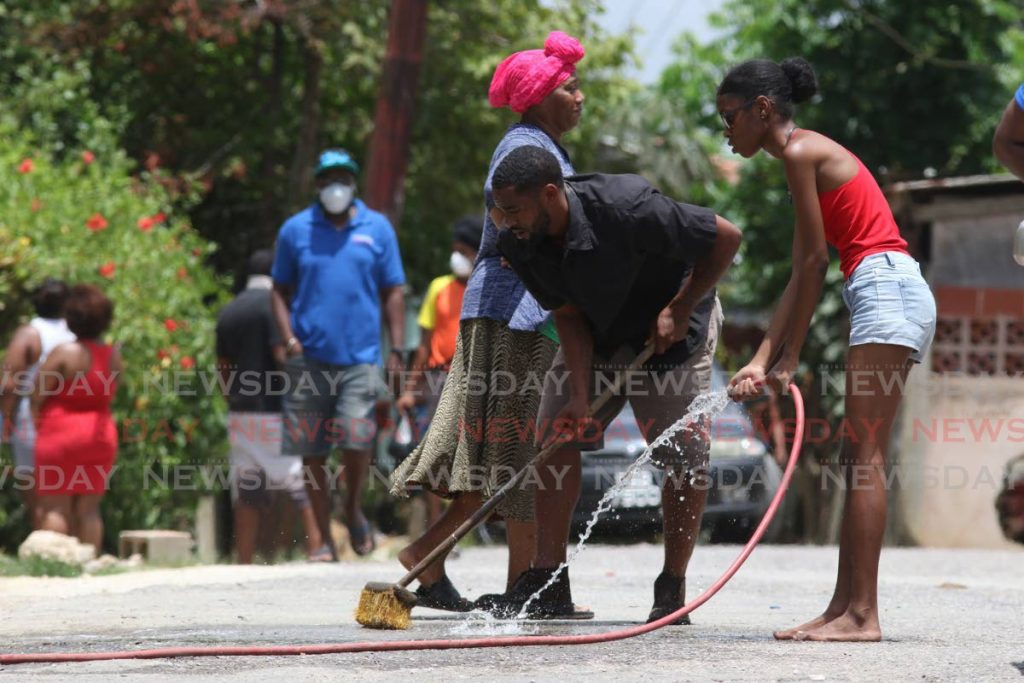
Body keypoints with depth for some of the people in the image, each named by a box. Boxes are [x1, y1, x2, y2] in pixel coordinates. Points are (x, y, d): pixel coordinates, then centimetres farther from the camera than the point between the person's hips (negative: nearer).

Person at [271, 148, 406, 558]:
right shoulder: (296, 230, 7)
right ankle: (324, 537, 13)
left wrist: (397, 350, 3)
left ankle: (354, 510, 14)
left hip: (360, 356, -1)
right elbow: (280, 289, 12)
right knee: (311, 452, 2)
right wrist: (288, 336, -3)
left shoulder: (377, 229, 8)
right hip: (309, 359, 1)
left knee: (356, 440, -15)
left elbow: (392, 293, 11)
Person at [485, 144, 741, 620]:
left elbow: (726, 238, -27)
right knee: (556, 436, -7)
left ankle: (672, 589, 5)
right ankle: (547, 583, -2)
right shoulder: (518, 242, -20)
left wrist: (680, 310, -21)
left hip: (674, 328, -5)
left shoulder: (625, 210, -37)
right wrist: (580, 397, -22)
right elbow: (568, 315, -13)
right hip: (595, 334, 5)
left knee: (686, 457, -8)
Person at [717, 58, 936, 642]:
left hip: (885, 288, -10)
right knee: (859, 460, 9)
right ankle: (846, 608, 10)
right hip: (896, 294, 10)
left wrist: (790, 358, -4)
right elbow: (803, 275, 19)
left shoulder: (801, 152, -7)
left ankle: (862, 614, -14)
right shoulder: (812, 155, 22)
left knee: (865, 457, -11)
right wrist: (763, 360, 14)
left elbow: (814, 263, -9)